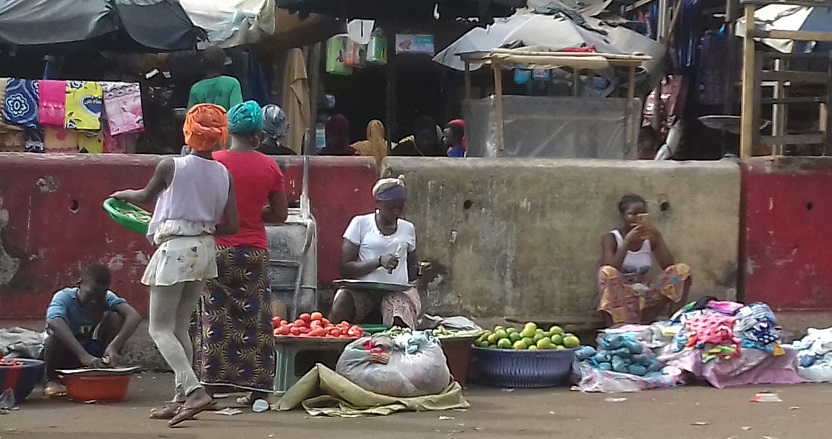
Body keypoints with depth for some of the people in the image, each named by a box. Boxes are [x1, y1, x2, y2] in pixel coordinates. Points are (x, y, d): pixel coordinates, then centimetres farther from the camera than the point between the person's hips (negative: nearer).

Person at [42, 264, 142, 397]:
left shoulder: (107, 298, -13)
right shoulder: (64, 298, -23)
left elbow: (134, 317, -30)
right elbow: (54, 323, -45)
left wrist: (114, 346, -45)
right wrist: (83, 355, -55)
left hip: (92, 354, 3)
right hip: (64, 356, -3)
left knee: (115, 317, -17)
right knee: (57, 330, -34)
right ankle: (51, 380, -12)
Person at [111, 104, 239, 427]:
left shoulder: (170, 167, -11)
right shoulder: (224, 175, 2)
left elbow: (145, 197, 7)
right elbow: (231, 226, 3)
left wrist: (124, 195, 29)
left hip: (175, 250, -6)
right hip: (204, 250, 6)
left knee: (160, 329, -3)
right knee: (180, 327, 16)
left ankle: (194, 390, -20)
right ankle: (182, 399, 15)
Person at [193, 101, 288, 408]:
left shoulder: (213, 162, -5)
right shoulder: (269, 167, -1)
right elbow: (280, 214, 5)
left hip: (219, 249, -1)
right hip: (255, 252, 1)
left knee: (215, 319, 3)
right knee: (253, 319, 6)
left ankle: (210, 386, 1)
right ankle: (256, 389, 6)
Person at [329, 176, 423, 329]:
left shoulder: (408, 229, 18)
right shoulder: (360, 223, 6)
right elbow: (345, 268, -2)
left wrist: (420, 270, 0)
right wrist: (379, 261, -16)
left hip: (398, 290, 1)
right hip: (363, 290, -1)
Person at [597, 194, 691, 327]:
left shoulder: (650, 238, 7)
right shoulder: (611, 239, -4)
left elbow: (670, 267, -4)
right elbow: (608, 271, -20)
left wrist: (658, 239, -14)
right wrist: (627, 242, -23)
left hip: (646, 297, 3)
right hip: (621, 298, -3)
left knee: (682, 270, -13)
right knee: (607, 272, -34)